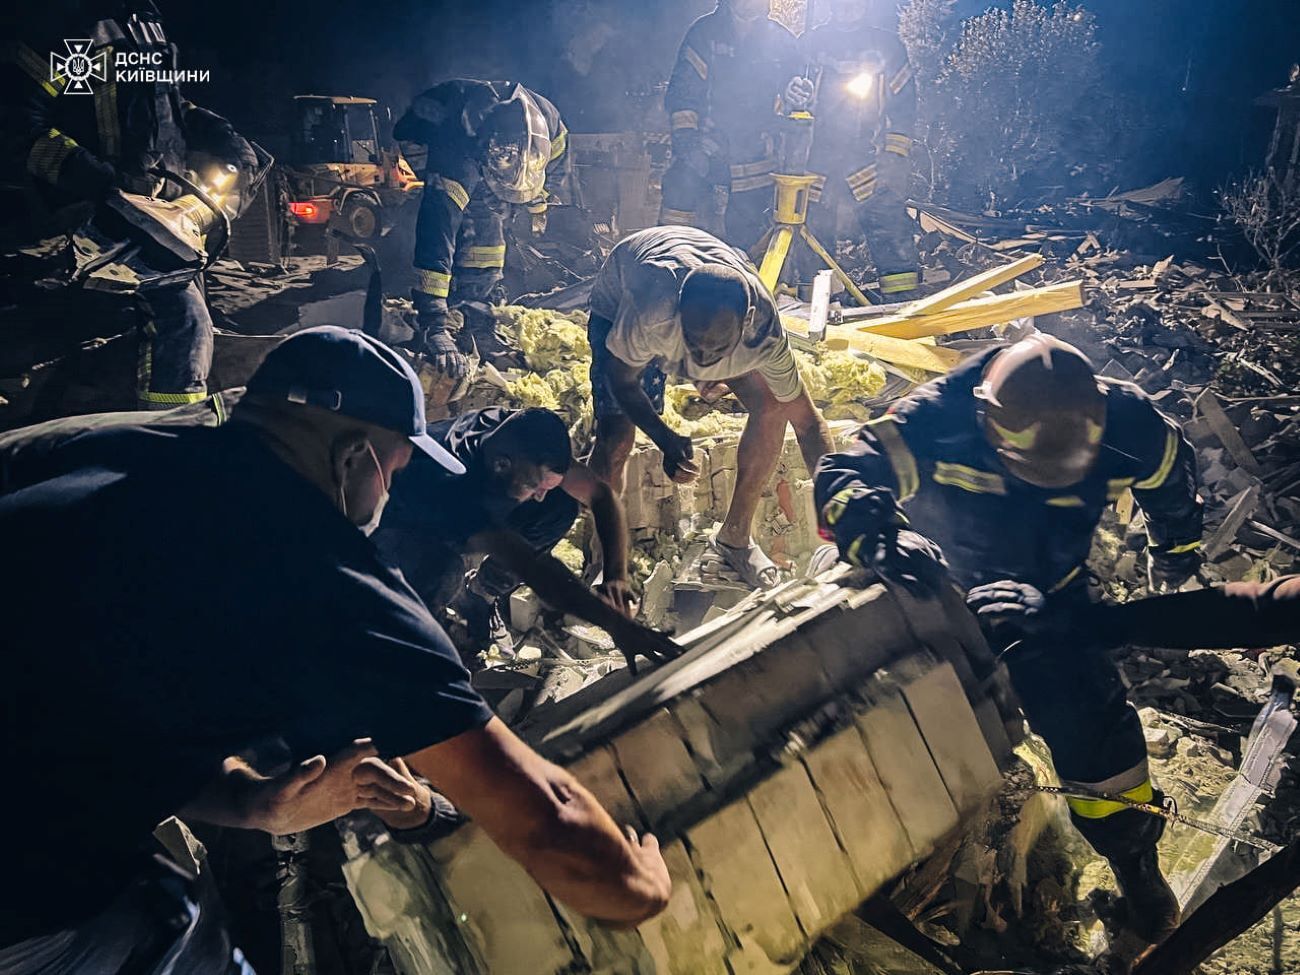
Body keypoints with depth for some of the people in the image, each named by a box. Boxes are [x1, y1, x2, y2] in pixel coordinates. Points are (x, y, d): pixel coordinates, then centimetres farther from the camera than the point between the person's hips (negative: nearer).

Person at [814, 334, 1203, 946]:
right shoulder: (936, 423, -35)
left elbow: (1171, 475, -1)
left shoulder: (1126, 425, -24)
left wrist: (1176, 546, 18)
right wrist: (877, 541, -59)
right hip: (940, 587, -1)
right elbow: (842, 476, -38)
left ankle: (1136, 862, 24)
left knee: (1091, 723, -1)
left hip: (1050, 597, 1)